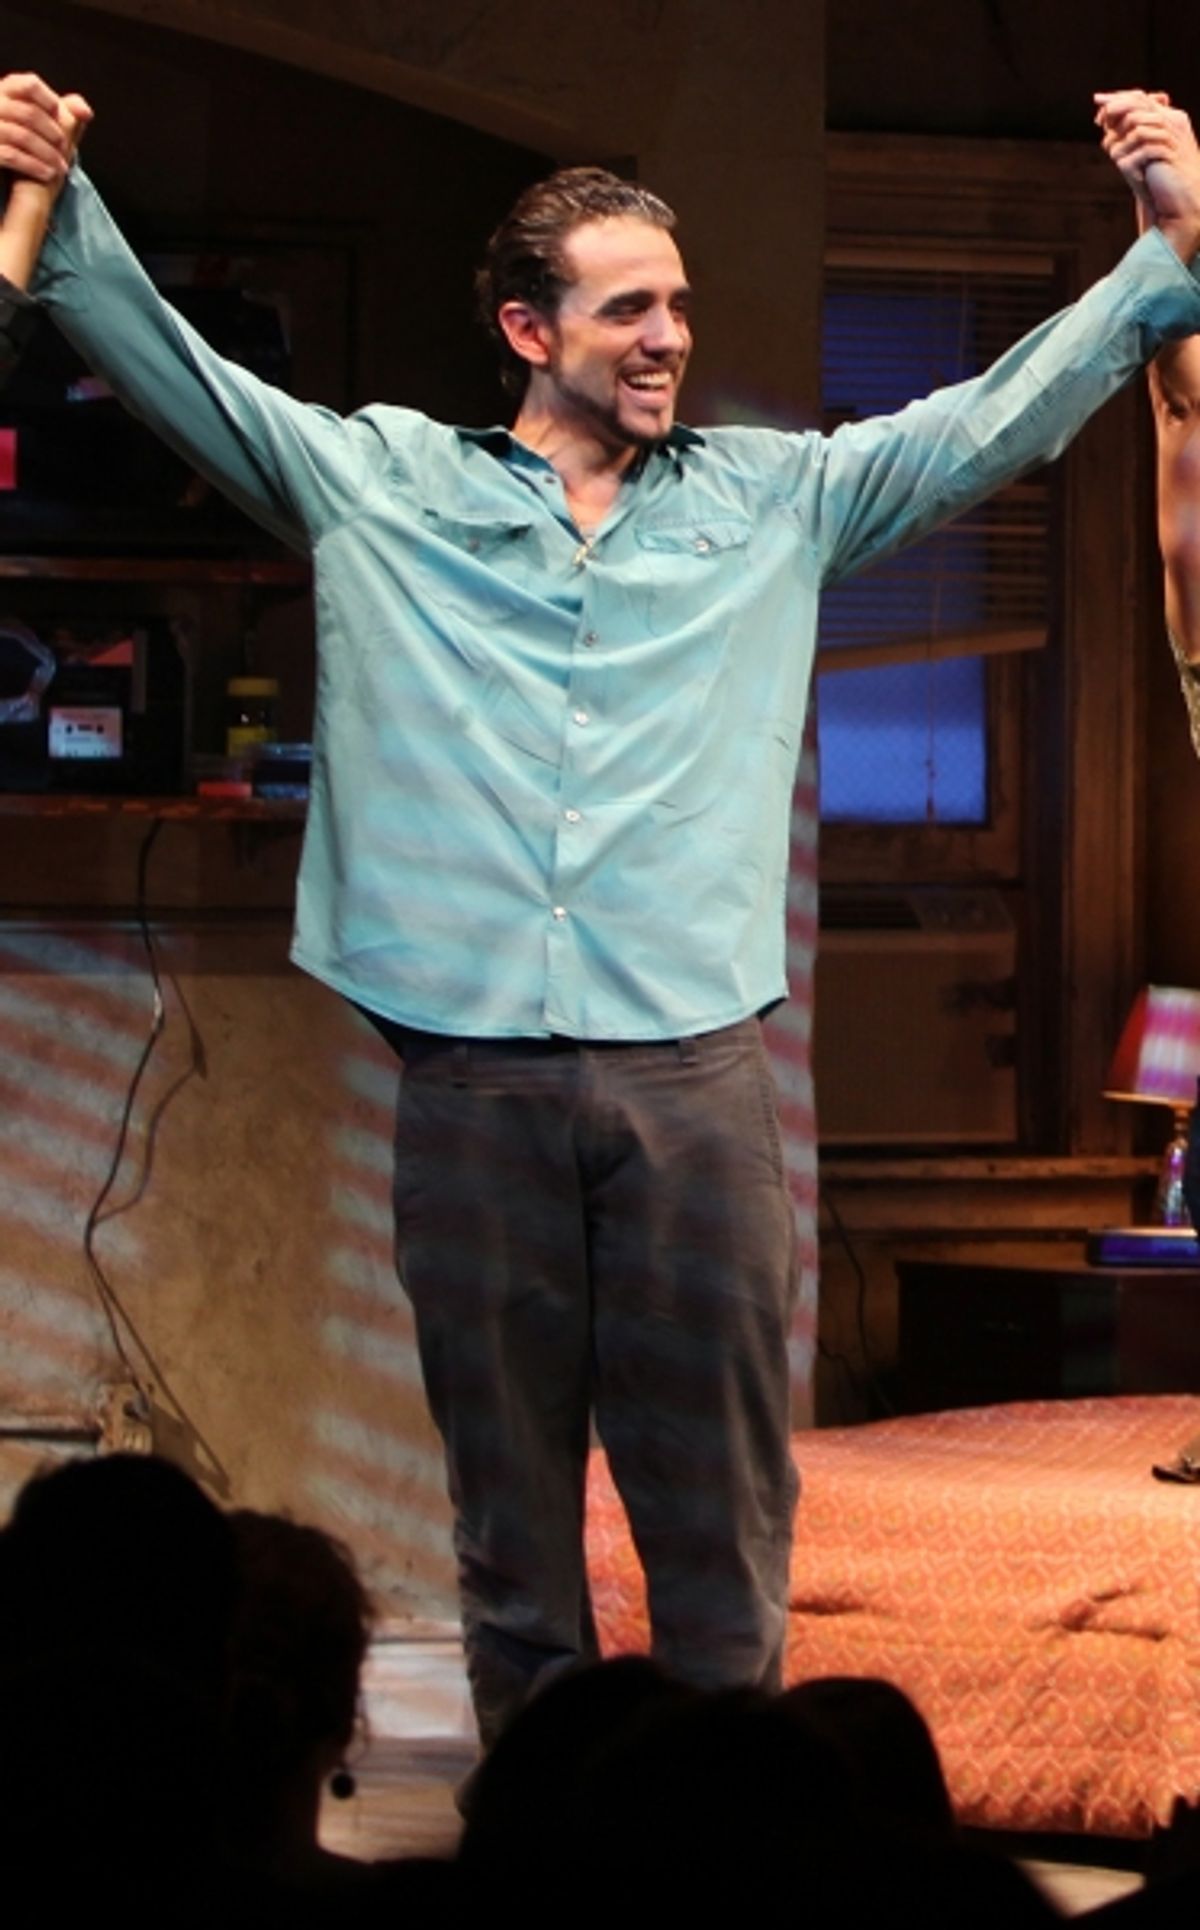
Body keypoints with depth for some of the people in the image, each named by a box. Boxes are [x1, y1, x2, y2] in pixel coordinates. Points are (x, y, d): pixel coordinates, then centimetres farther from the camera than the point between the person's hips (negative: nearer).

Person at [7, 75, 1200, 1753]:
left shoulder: (773, 499, 11)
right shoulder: (380, 486, 9)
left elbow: (998, 415, 9)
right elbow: (165, 365, 7)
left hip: (694, 1067, 0)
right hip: (474, 1076, 0)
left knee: (719, 1495, 1)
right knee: (507, 1489, 7)